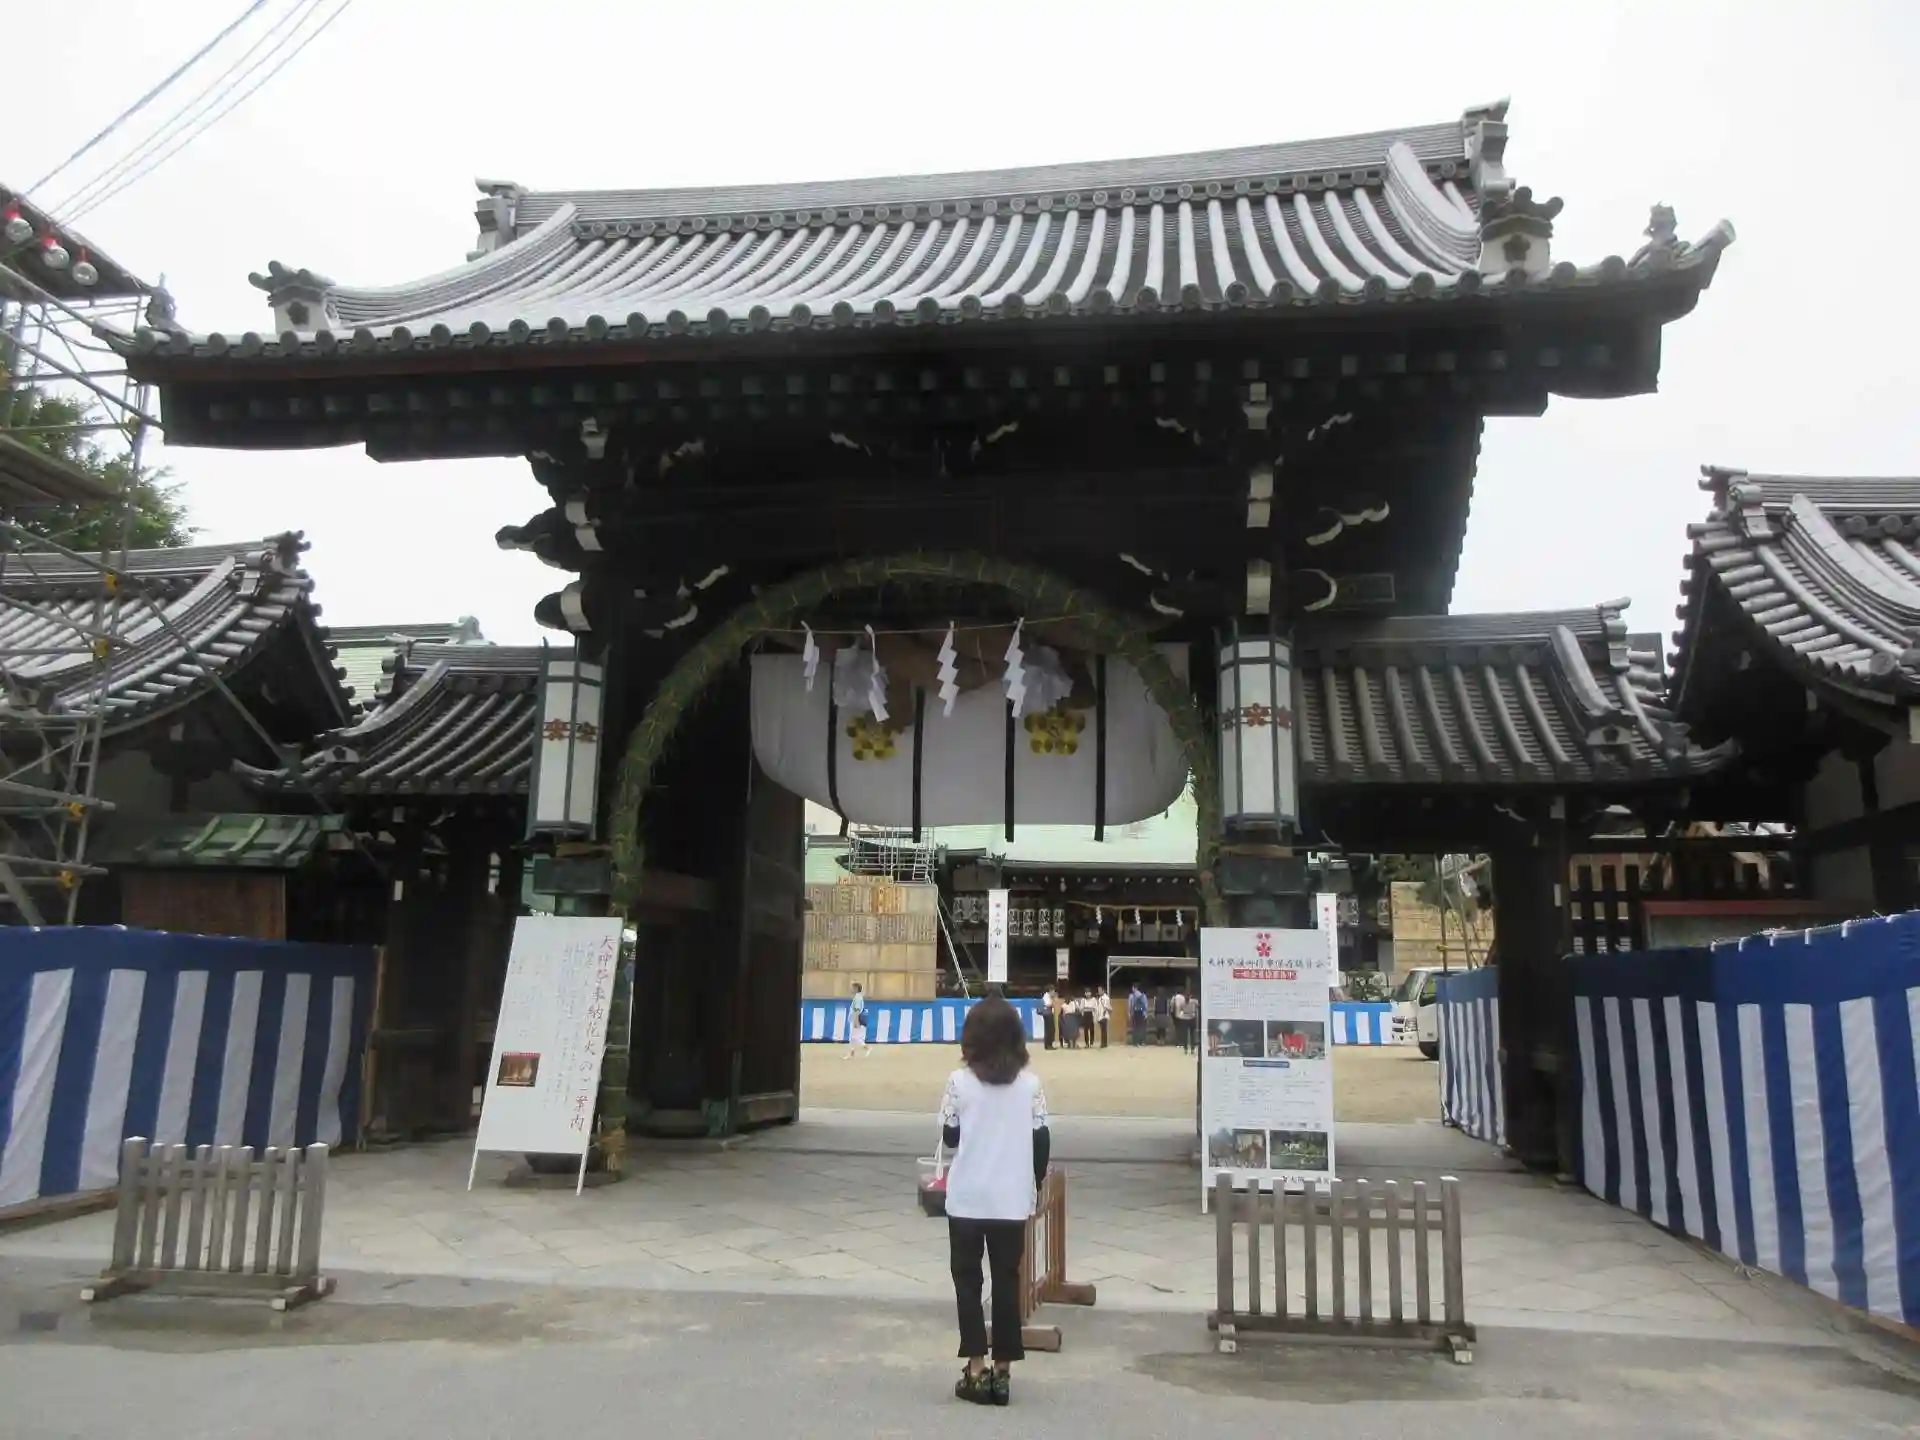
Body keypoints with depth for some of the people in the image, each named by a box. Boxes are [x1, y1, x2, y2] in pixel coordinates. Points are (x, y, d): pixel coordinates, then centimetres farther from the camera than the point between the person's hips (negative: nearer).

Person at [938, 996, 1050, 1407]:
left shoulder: (960, 1081, -8)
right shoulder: (1030, 1084, -5)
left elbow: (949, 1137, -1)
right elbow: (1042, 1140, -1)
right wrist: (1036, 1183, 13)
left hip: (966, 1198, -1)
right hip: (1012, 1200, 1)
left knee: (967, 1280, 10)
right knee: (1007, 1281, 10)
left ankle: (976, 1369, 9)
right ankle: (1002, 1371, 12)